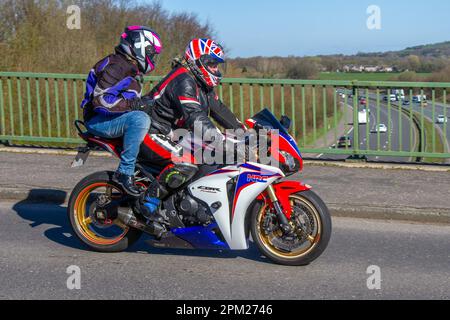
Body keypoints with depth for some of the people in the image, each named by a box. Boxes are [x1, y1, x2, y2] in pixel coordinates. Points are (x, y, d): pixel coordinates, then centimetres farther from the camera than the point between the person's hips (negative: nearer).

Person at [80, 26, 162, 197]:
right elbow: (100, 100, -27)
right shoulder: (116, 66, -16)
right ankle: (125, 171, -29)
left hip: (116, 118, 10)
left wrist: (145, 101, 7)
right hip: (98, 120, -10)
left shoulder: (133, 69, 16)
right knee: (140, 119, -35)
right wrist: (135, 104, -28)